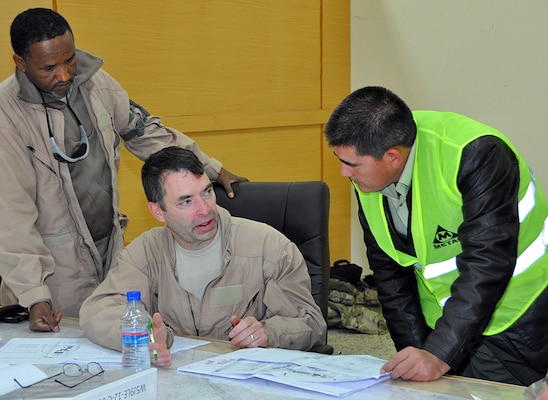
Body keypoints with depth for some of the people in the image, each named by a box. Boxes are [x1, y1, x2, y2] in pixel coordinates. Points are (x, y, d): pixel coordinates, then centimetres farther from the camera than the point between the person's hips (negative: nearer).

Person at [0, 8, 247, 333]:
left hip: (112, 246, 5)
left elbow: (144, 131, 14)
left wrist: (212, 169, 15)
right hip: (54, 264, -5)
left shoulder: (95, 81, 0)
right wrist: (34, 295, -24)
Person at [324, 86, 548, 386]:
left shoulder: (477, 156, -27)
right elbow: (389, 271, 0)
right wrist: (418, 350, -6)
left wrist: (440, 356, -34)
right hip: (440, 324, 6)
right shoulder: (366, 174, -6)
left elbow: (486, 263, -31)